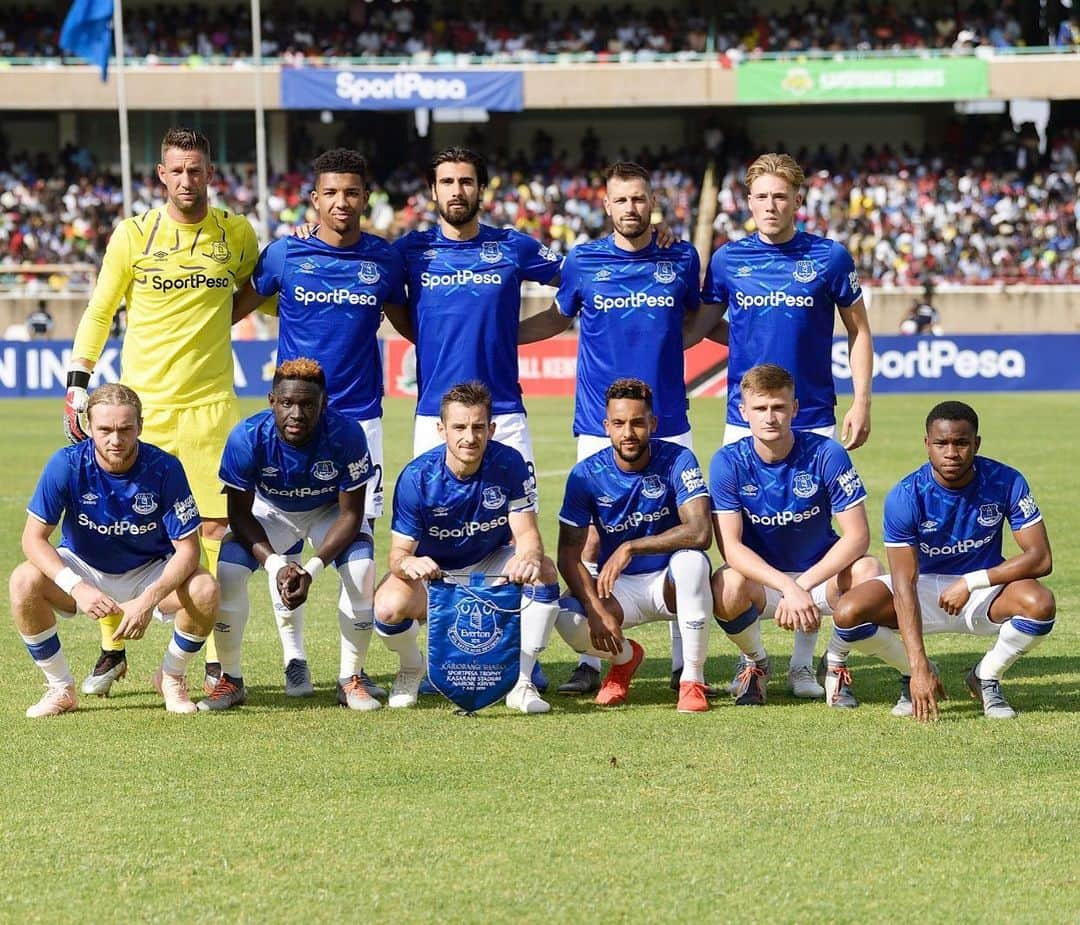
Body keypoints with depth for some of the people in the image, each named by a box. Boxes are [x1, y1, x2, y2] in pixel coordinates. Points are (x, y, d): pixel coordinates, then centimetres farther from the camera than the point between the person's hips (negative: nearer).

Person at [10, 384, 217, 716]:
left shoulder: (165, 469, -22)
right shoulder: (66, 465, -21)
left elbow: (187, 549, -20)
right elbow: (34, 538, -20)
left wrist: (148, 600, -37)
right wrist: (77, 588, -37)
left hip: (150, 574, 0)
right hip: (84, 571, 0)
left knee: (205, 590, -29)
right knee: (25, 582, -29)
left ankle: (171, 678, 0)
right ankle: (61, 688, -8)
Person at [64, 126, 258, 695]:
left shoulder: (237, 234, 4)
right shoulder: (133, 235, 1)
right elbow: (98, 314, 8)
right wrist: (77, 387, 2)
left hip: (209, 404, 0)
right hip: (141, 403, 0)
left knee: (217, 527, -4)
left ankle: (219, 658, 5)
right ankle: (113, 649, 16)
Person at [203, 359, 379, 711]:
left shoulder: (346, 435, -33)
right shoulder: (247, 438, -31)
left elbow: (350, 515, -23)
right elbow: (240, 514, -20)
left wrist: (312, 569, -36)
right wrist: (276, 566, -35)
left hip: (331, 511, 0)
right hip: (270, 510, 1)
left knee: (362, 572, -27)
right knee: (227, 572, -23)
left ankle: (350, 680, -8)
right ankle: (231, 679, -3)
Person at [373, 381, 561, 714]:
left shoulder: (509, 464, -19)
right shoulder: (417, 477, -23)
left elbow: (527, 534, -21)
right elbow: (399, 552, -22)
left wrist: (527, 558, -47)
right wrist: (408, 564, -49)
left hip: (489, 567, 2)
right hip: (432, 572, -1)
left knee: (544, 571, -29)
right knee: (389, 607, -32)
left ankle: (520, 681, -15)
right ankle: (412, 668, 5)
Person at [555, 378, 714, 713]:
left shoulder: (677, 460, -14)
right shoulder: (587, 474, -9)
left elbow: (700, 532, -27)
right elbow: (569, 555, -10)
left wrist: (630, 548, -32)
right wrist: (597, 610, -25)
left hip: (670, 583, -1)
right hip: (618, 587, 1)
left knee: (691, 560, -36)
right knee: (568, 619, -29)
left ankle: (693, 679, -21)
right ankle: (625, 656, 9)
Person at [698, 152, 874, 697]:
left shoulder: (829, 258, 1)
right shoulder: (728, 260, 5)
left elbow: (858, 332, 7)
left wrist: (861, 402, -1)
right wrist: (753, 343, 5)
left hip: (814, 420, -1)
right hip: (744, 421, 1)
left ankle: (803, 663, 6)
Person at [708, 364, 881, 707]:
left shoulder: (826, 454, -14)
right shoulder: (728, 462, -12)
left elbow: (857, 536, -17)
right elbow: (731, 547, -19)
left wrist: (803, 585, -29)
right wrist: (787, 587, -34)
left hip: (820, 575, 0)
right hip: (760, 582, 0)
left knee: (867, 570, -31)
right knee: (726, 586, -34)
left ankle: (836, 664, -3)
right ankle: (755, 662, 0)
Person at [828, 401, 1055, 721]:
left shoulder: (1006, 482, -17)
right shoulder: (905, 496, -21)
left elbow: (1040, 559, -18)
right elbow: (905, 585, -26)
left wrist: (970, 583, -28)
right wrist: (919, 668, -34)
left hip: (984, 587, 0)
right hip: (924, 586, 0)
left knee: (1039, 604, -32)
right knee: (848, 613, -26)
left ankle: (987, 678, -3)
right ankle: (913, 673, 3)